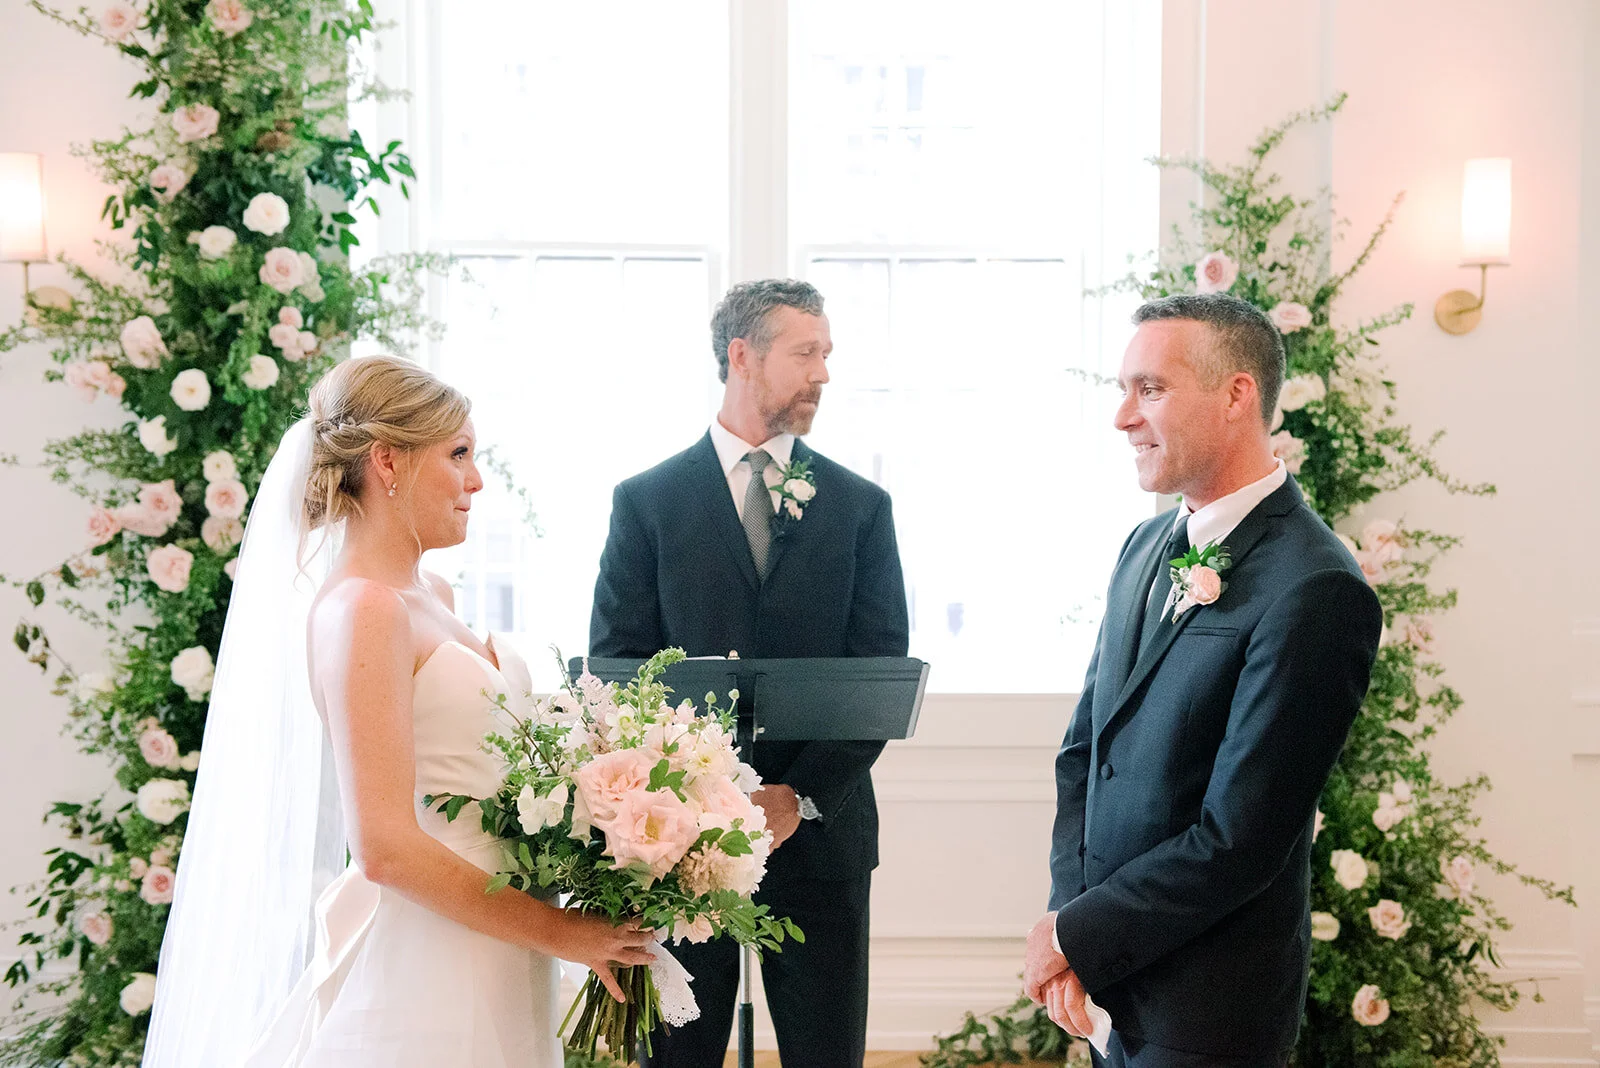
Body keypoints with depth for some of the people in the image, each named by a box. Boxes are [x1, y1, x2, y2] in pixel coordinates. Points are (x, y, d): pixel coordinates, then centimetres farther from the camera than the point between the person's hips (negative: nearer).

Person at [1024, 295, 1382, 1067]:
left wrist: (1077, 937, -11)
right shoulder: (1146, 547, 6)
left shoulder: (1315, 591, -21)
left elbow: (1237, 840, -21)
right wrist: (1067, 914, -5)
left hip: (1207, 1004, -7)